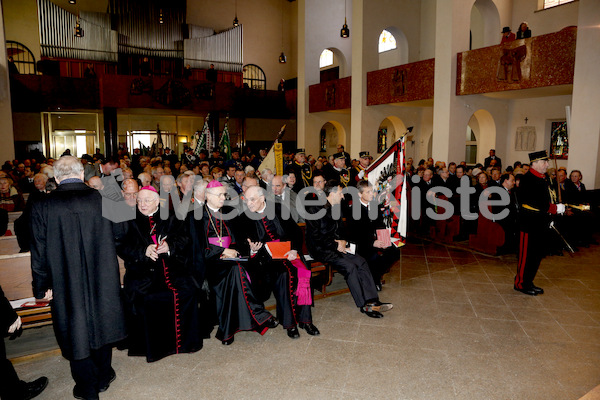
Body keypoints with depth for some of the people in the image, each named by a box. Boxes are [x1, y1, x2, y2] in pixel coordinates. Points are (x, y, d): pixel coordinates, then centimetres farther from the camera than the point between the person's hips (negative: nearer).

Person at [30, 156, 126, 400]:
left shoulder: (42, 207, -11)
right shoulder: (104, 200, -10)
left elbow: (39, 252, -6)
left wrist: (43, 287, 4)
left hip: (67, 286, -1)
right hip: (103, 281, 1)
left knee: (76, 332, 13)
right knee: (101, 325, 19)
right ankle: (103, 378, 37)